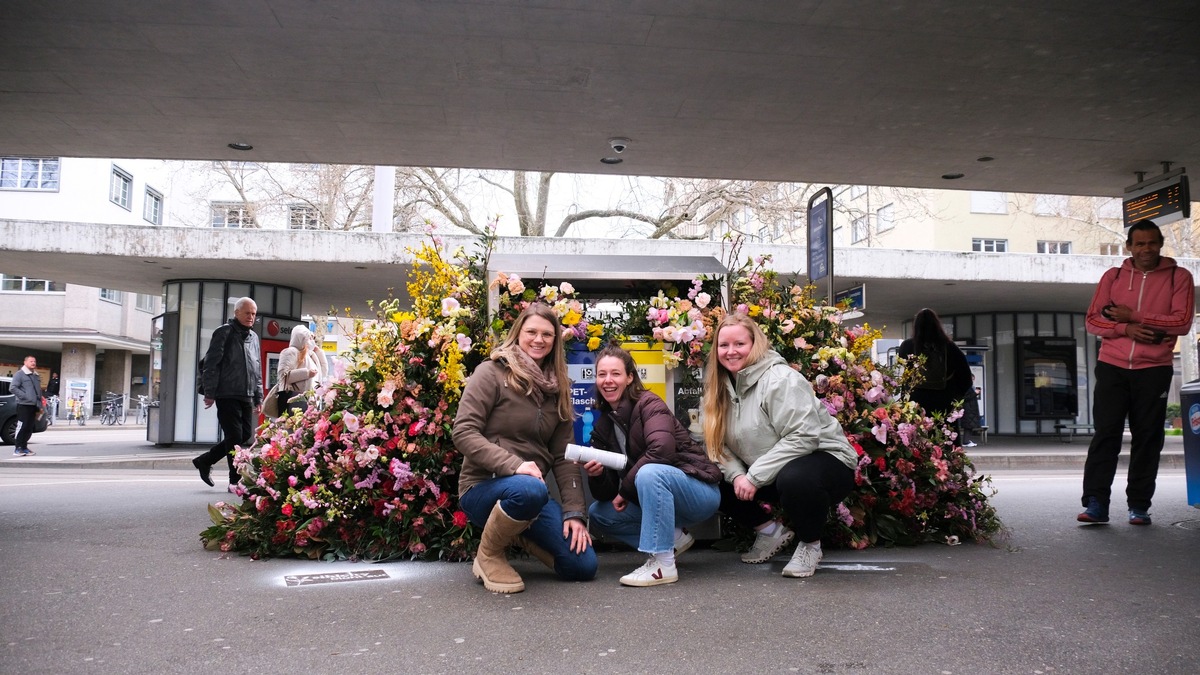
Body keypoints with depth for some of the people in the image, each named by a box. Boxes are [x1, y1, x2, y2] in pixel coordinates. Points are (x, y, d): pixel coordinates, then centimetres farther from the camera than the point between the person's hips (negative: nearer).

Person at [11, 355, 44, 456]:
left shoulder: (36, 376, 19)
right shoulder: (20, 374, -4)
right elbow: (12, 388, -12)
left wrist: (40, 405, 18)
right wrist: (25, 396, -18)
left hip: (34, 406, 7)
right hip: (23, 405, -7)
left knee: (30, 428, 8)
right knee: (22, 427, -8)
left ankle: (24, 447, 16)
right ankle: (17, 449, -4)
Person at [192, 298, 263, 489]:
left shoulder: (253, 337, 16)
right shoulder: (224, 332, -4)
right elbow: (211, 364, -8)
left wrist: (258, 397, 15)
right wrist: (209, 393, -12)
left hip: (246, 396, 7)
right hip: (227, 395, -7)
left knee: (245, 435, 8)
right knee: (235, 437, -5)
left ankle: (204, 461, 24)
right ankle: (235, 480, 4)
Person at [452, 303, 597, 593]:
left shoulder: (556, 387, 11)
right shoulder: (492, 372, -5)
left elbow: (564, 456, 7)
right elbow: (463, 433, -15)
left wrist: (574, 513, -3)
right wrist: (513, 465, -27)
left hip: (532, 490, 5)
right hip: (483, 487, -5)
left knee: (583, 566, -9)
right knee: (530, 489, -40)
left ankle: (522, 531, 18)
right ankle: (489, 555, -10)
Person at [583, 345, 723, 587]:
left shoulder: (648, 404, -13)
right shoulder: (602, 426, 5)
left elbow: (662, 450, -32)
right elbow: (606, 495, 2)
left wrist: (626, 489, -18)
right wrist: (596, 475, -21)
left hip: (698, 490, -8)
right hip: (660, 498, 8)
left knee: (649, 472, -35)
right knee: (598, 513, 1)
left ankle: (663, 565, -27)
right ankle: (673, 538, 5)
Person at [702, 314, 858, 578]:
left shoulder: (780, 379, -21)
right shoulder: (723, 386, 2)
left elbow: (803, 437, -28)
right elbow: (721, 444, 2)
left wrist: (754, 477, -26)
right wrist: (737, 476, -18)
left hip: (825, 459, -7)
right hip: (769, 473, 8)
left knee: (792, 479, -39)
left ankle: (810, 544, -9)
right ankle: (771, 530, 10)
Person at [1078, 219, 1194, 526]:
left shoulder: (1179, 277, 5)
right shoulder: (1112, 276, 10)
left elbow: (1182, 322, -7)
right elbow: (1093, 320, 5)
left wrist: (1133, 315, -11)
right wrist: (1126, 329, -12)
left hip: (1154, 369, -1)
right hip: (1112, 366, 1)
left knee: (1147, 437, 2)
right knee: (1105, 433, -5)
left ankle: (1139, 506, 9)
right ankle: (1095, 503, -6)